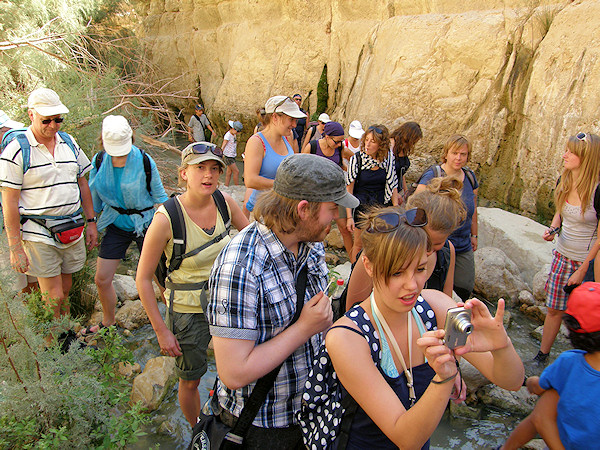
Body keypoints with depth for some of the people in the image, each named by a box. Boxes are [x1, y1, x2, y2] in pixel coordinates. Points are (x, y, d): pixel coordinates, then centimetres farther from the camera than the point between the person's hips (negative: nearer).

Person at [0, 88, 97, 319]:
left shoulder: (69, 142, 9)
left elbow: (82, 184, 16)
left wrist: (91, 222, 13)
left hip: (73, 229, 5)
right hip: (38, 233, -5)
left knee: (65, 289, 15)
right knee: (53, 296, -2)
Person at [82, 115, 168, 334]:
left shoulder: (144, 161, -15)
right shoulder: (99, 161, -5)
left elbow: (159, 196, -5)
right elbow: (94, 195, 9)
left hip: (144, 223, -3)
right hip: (115, 224, 4)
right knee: (102, 279, 7)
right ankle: (108, 321, 32)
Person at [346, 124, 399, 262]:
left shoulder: (388, 158, -7)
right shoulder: (357, 159, -13)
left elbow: (392, 185, 3)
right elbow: (349, 189, -9)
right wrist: (349, 216, -12)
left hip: (381, 204, 2)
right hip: (361, 204, -2)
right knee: (359, 244, 6)